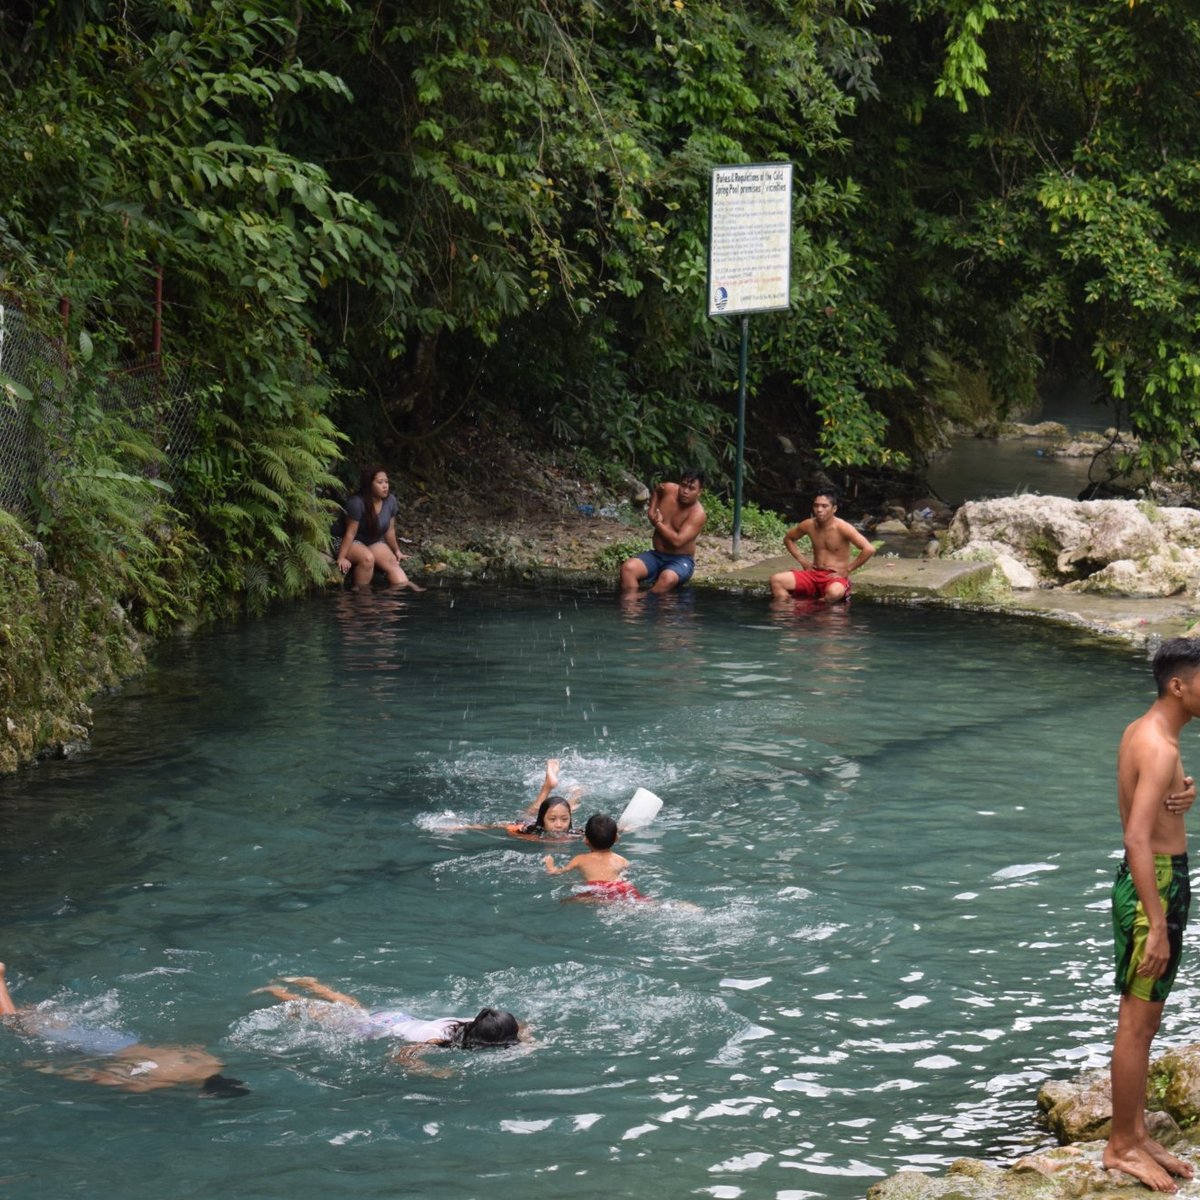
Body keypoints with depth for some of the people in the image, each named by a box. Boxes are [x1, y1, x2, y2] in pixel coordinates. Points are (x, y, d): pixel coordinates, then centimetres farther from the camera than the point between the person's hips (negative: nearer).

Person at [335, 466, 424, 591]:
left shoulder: (390, 501, -6)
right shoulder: (357, 503, -25)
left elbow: (390, 530, 7)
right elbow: (350, 533, -23)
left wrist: (397, 551, 15)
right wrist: (341, 558, -26)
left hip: (375, 542, 6)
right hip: (354, 543, -6)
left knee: (392, 562, -22)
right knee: (368, 558, -36)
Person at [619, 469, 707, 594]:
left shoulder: (698, 514, -16)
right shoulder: (668, 490, -2)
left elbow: (677, 541, -27)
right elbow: (657, 490, 26)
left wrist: (657, 523, -13)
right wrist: (652, 509, 8)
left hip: (681, 560, -5)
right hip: (657, 556, 5)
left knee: (668, 578, -40)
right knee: (628, 567, -25)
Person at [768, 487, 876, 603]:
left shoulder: (842, 528, -14)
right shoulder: (808, 525, 1)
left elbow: (869, 549, -21)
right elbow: (788, 539, 21)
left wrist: (847, 569, -14)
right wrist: (803, 562, 9)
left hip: (836, 578, -5)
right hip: (814, 574, 5)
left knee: (834, 592, -42)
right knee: (776, 580, -15)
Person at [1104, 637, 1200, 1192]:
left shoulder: (1142, 732, 9)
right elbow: (1137, 838, -28)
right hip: (1154, 887, -10)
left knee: (1145, 1020, 17)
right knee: (1137, 1022, 0)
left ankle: (1136, 1134, 27)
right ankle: (1121, 1147, 9)